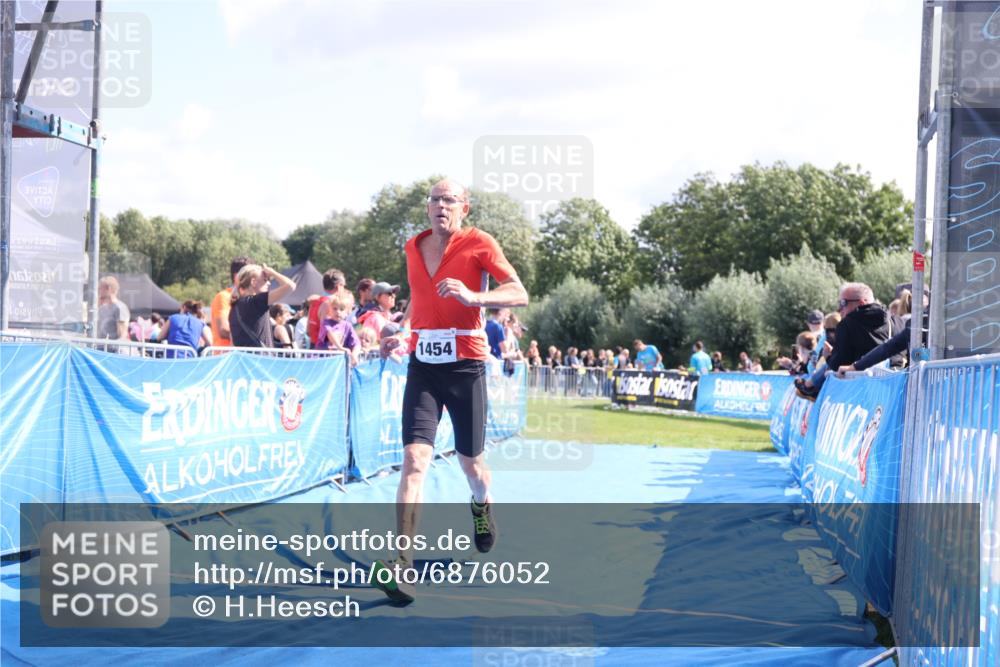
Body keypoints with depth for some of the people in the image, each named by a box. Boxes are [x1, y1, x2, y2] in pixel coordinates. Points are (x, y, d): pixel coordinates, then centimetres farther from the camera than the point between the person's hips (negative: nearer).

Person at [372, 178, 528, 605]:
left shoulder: (479, 244, -4)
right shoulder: (413, 248, 10)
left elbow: (520, 294, -11)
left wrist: (472, 296, -25)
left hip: (465, 364, -2)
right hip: (422, 365, 2)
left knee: (470, 461, 12)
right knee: (415, 460, -13)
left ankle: (481, 507, 49)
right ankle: (402, 565, -18)